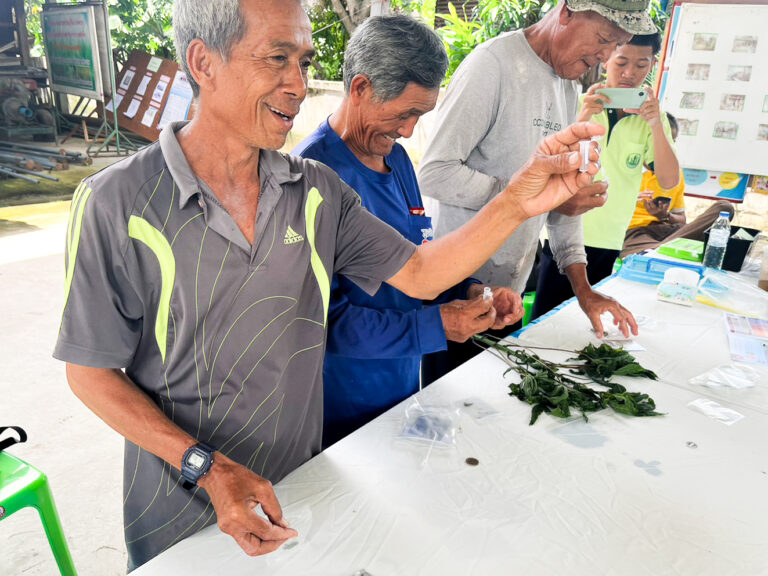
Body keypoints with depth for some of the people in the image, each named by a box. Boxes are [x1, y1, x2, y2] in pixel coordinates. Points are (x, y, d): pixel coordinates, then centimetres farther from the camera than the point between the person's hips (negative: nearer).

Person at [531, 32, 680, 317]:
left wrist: (657, 125, -18)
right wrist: (581, 120, -24)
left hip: (609, 241, 2)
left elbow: (669, 181, -5)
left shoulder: (651, 118, 4)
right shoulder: (578, 104, -1)